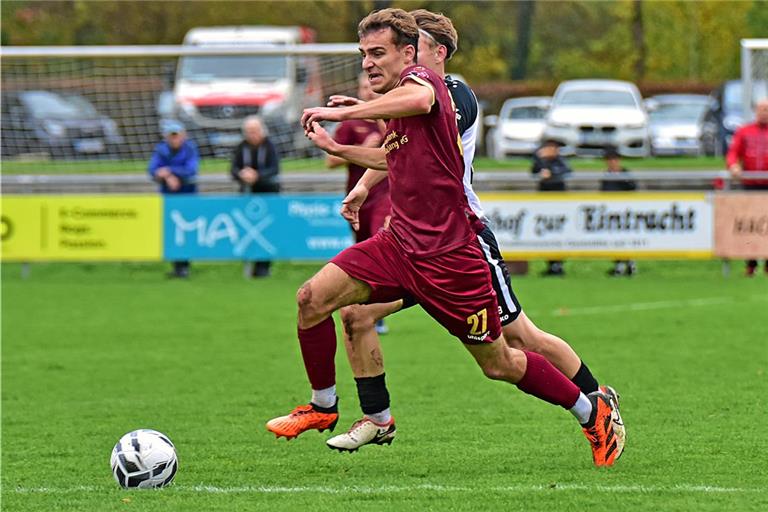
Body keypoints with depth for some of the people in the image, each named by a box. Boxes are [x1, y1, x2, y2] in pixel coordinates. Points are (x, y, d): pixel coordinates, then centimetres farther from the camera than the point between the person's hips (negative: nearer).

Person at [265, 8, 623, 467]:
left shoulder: (420, 79, -13)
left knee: (498, 364, 2)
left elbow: (420, 99, -41)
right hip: (400, 242, 8)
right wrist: (338, 149, 28)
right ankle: (323, 407, 7)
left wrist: (340, 113, -36)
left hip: (447, 255, -8)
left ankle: (593, 411, 23)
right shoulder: (396, 109, 13)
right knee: (313, 298, -10)